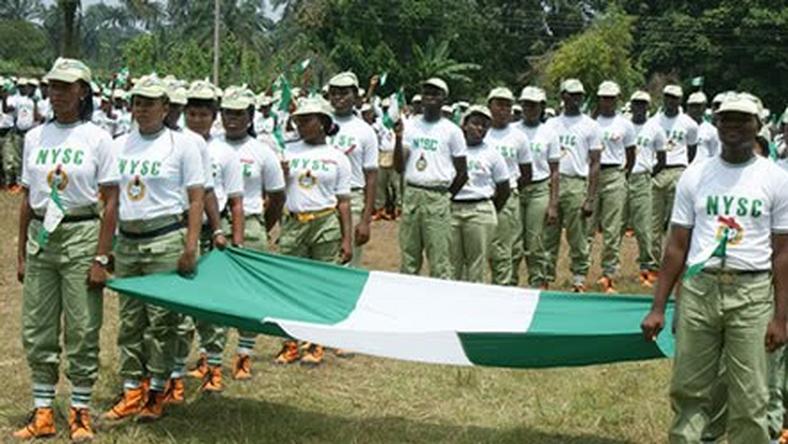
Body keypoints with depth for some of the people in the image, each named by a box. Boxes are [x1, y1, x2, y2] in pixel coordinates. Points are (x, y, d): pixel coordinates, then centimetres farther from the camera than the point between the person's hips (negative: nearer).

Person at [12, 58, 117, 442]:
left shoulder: (97, 139, -4)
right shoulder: (35, 137, 8)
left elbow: (111, 202, -6)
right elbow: (27, 198, 12)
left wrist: (101, 258, -11)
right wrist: (21, 253, 10)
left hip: (81, 235, -4)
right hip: (40, 236, 4)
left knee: (82, 330, 0)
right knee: (37, 330, 6)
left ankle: (81, 412, 13)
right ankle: (42, 413, 17)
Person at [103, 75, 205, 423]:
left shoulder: (181, 144, -1)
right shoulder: (119, 146, 12)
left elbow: (196, 199, -3)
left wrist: (190, 247, -12)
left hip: (165, 240, -5)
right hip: (127, 240, 5)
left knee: (161, 319, -3)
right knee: (129, 319, 7)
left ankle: (156, 393, 7)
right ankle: (131, 391, 15)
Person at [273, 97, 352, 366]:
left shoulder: (337, 158, 5)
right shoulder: (288, 151, 9)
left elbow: (343, 202, 5)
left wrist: (347, 239, 0)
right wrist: (280, 174, -10)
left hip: (326, 223, -2)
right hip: (293, 223, 2)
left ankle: (315, 345, 12)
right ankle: (291, 343, 11)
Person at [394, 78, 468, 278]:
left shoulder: (451, 131, 1)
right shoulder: (409, 125, 9)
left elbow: (462, 172, 6)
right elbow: (399, 167, 3)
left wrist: (448, 195, 4)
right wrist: (398, 139, -9)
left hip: (438, 197, -3)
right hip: (411, 193, 3)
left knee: (439, 259, -4)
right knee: (408, 256, 8)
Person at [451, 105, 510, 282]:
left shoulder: (492, 153, 7)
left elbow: (504, 189, 11)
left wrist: (492, 213, 9)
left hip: (480, 211, 0)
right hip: (450, 208, 0)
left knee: (477, 261, 2)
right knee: (452, 261, 2)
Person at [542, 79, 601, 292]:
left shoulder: (590, 126, 4)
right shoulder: (551, 124, 13)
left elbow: (594, 164, 1)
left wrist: (590, 198, -8)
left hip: (576, 183, -3)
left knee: (578, 239, -1)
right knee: (549, 236, 4)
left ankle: (579, 281, 5)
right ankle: (546, 277, 10)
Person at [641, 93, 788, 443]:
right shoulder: (695, 176, 7)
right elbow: (677, 246, 8)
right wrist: (658, 308, 4)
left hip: (752, 295, -2)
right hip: (699, 287, 2)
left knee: (749, 400, 2)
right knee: (688, 391, 7)